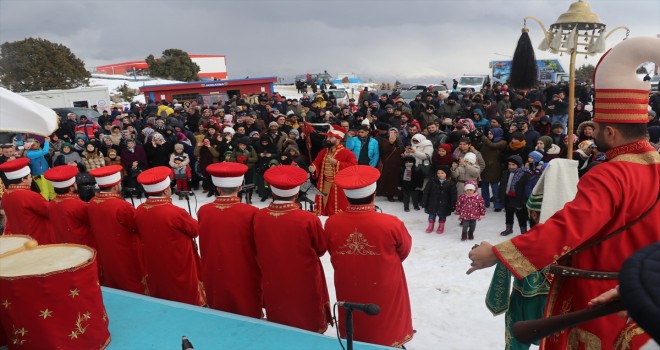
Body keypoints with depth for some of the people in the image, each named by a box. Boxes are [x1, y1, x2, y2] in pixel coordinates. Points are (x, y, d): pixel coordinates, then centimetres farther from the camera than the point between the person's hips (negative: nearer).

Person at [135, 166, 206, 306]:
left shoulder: (139, 211, -11)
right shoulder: (176, 213, -29)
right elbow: (196, 230, -11)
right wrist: (187, 219, 9)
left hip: (154, 266, 6)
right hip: (180, 266, -5)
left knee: (160, 297, 25)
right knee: (188, 296, 16)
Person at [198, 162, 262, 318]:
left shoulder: (203, 211, -12)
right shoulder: (251, 213, -21)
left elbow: (205, 246, 3)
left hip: (215, 278, 3)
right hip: (245, 279, -3)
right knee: (248, 316, 16)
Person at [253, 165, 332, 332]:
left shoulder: (258, 217, -17)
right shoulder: (309, 219, -25)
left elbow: (259, 251, 0)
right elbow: (321, 249, -7)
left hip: (274, 286, 3)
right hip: (305, 286, -3)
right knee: (310, 325, 21)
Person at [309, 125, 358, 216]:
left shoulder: (346, 153, -10)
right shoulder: (323, 152, 11)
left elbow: (353, 166, -21)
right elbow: (317, 164, 11)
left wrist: (336, 163, -20)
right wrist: (313, 168, -14)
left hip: (338, 187, -6)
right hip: (324, 186, 6)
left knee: (338, 214, 0)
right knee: (323, 209, 14)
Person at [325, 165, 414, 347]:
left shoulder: (331, 223, -21)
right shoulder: (391, 224, -27)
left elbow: (334, 257, -1)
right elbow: (405, 250, -5)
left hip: (349, 292, 2)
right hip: (384, 293, -2)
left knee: (353, 336, 26)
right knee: (387, 331, 26)